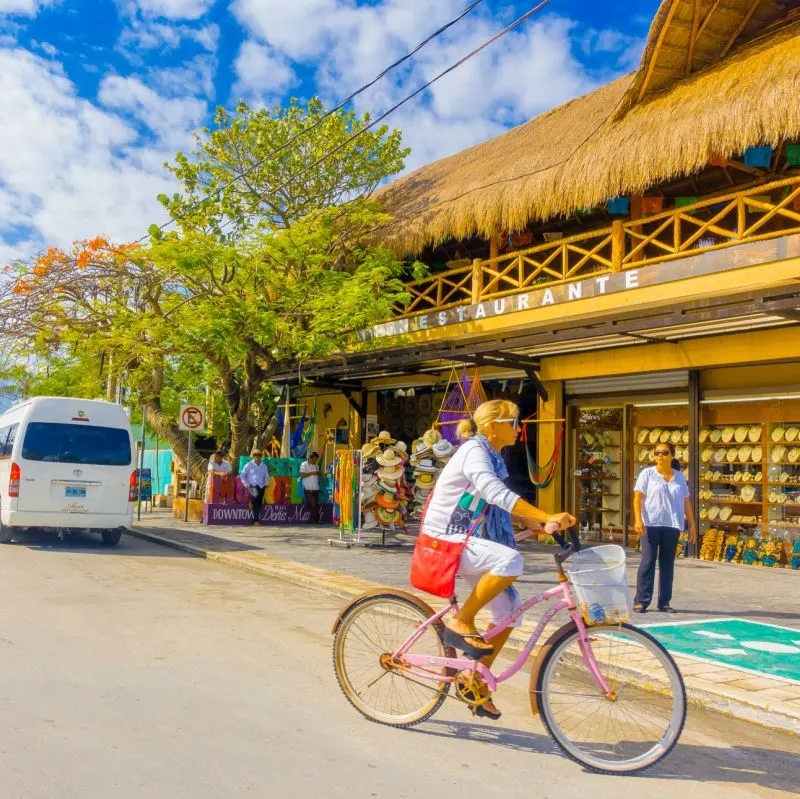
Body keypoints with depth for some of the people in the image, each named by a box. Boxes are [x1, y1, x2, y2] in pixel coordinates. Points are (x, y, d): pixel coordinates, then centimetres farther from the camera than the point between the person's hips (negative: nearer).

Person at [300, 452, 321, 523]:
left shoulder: (316, 465, 18)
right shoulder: (304, 464, -3)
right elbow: (302, 475, -13)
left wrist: (318, 473, 1)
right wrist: (312, 473, -15)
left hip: (316, 488, 6)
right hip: (308, 489, -6)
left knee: (316, 504, 5)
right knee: (312, 504, -10)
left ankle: (317, 520, 8)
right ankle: (314, 520, -4)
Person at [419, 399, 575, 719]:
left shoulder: (492, 456, 13)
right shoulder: (474, 450, -16)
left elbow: (501, 500, 22)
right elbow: (495, 492, -33)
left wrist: (541, 522, 10)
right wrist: (547, 517, -40)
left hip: (465, 540, 9)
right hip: (445, 539, -9)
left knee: (510, 610, 2)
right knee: (510, 560, -33)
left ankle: (479, 685, 15)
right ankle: (460, 622, -15)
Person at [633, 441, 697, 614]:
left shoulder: (679, 477, 12)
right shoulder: (647, 473, 2)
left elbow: (686, 502, 15)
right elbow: (638, 497, -3)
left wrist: (692, 524, 11)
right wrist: (638, 520, -14)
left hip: (672, 525, 3)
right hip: (651, 524, -3)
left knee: (668, 564, 7)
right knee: (648, 562, -5)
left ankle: (664, 602, 13)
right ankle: (641, 601, -1)